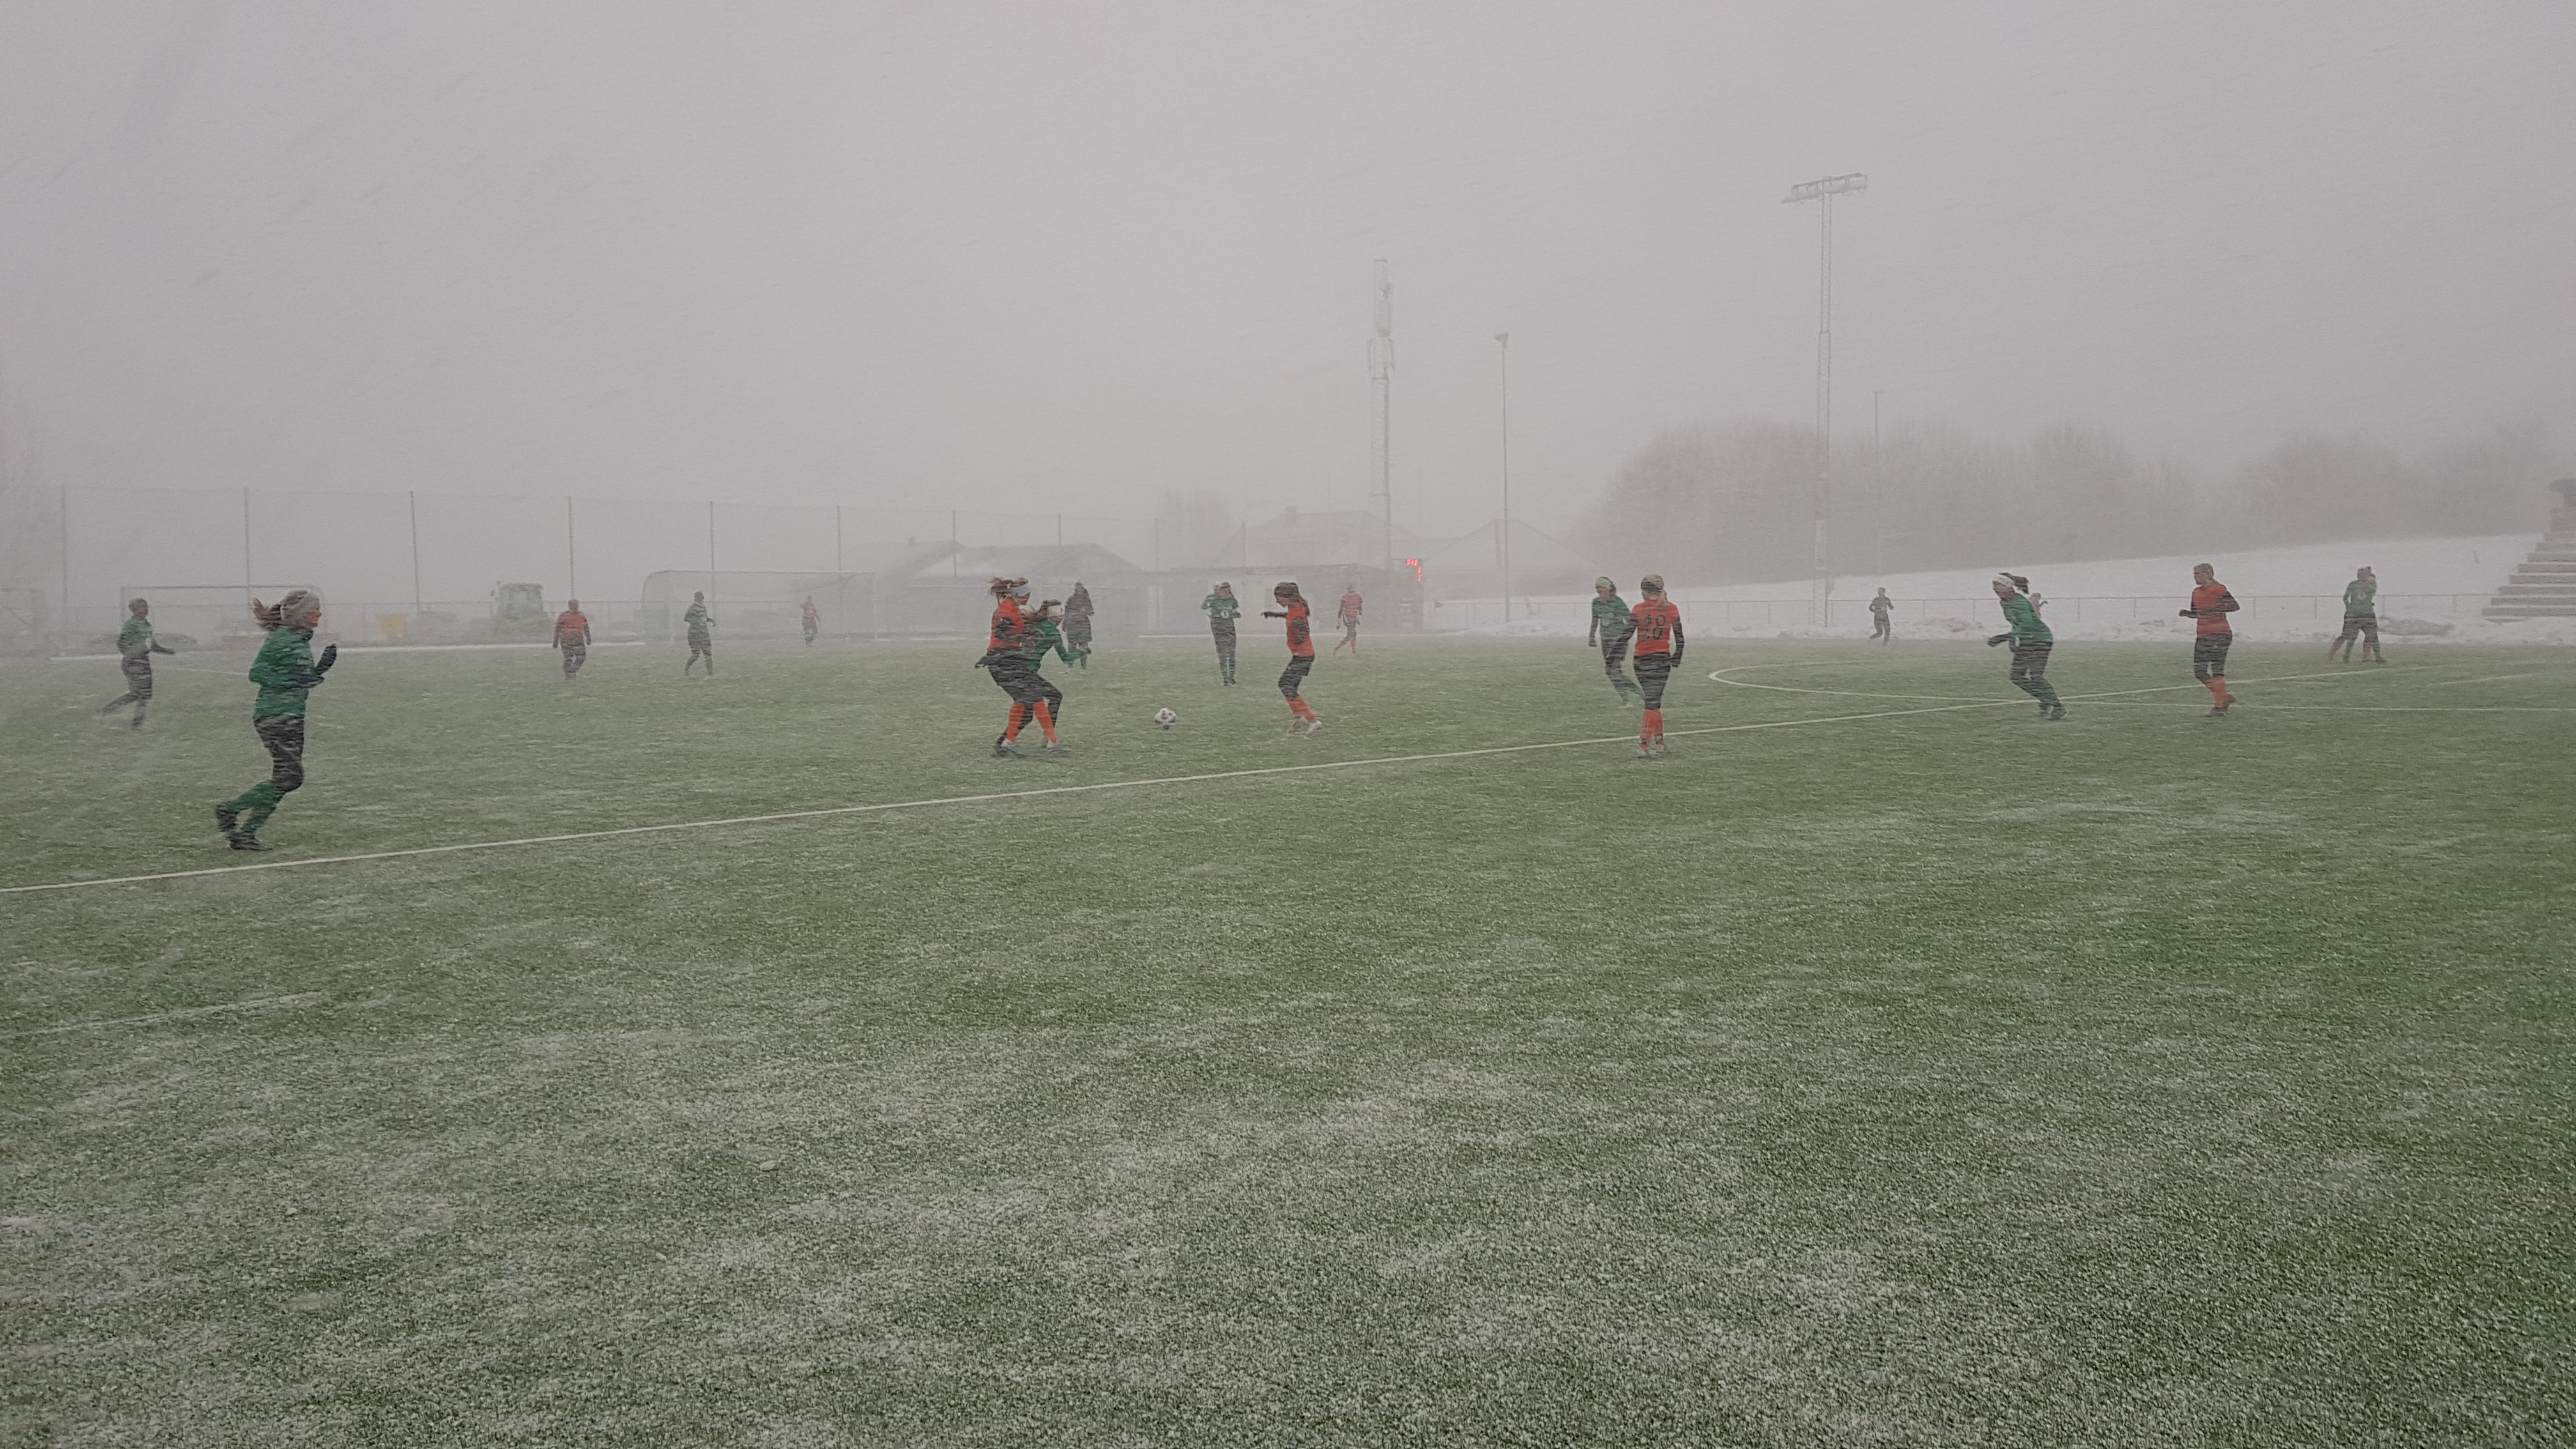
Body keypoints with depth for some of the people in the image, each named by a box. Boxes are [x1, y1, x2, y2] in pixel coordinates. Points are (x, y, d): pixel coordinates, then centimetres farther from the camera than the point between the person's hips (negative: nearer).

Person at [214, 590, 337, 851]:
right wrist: (294, 681, -22)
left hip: (292, 717, 10)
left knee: (288, 778, 7)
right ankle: (229, 810, 3)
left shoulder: (303, 640, 15)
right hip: (274, 715, -10)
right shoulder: (280, 640, -12)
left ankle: (244, 833, 13)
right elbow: (256, 673, -17)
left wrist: (323, 667, 5)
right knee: (289, 777, -11)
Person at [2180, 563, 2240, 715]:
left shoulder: (2218, 589, -8)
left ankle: (2219, 706, -3)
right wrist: (2187, 613, 2)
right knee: (2199, 672, 3)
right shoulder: (2196, 592, 14)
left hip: (2219, 634, -8)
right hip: (2202, 635, 8)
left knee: (2217, 670, -9)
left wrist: (2214, 609, -27)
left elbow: (2235, 606, -17)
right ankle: (2224, 697, 19)